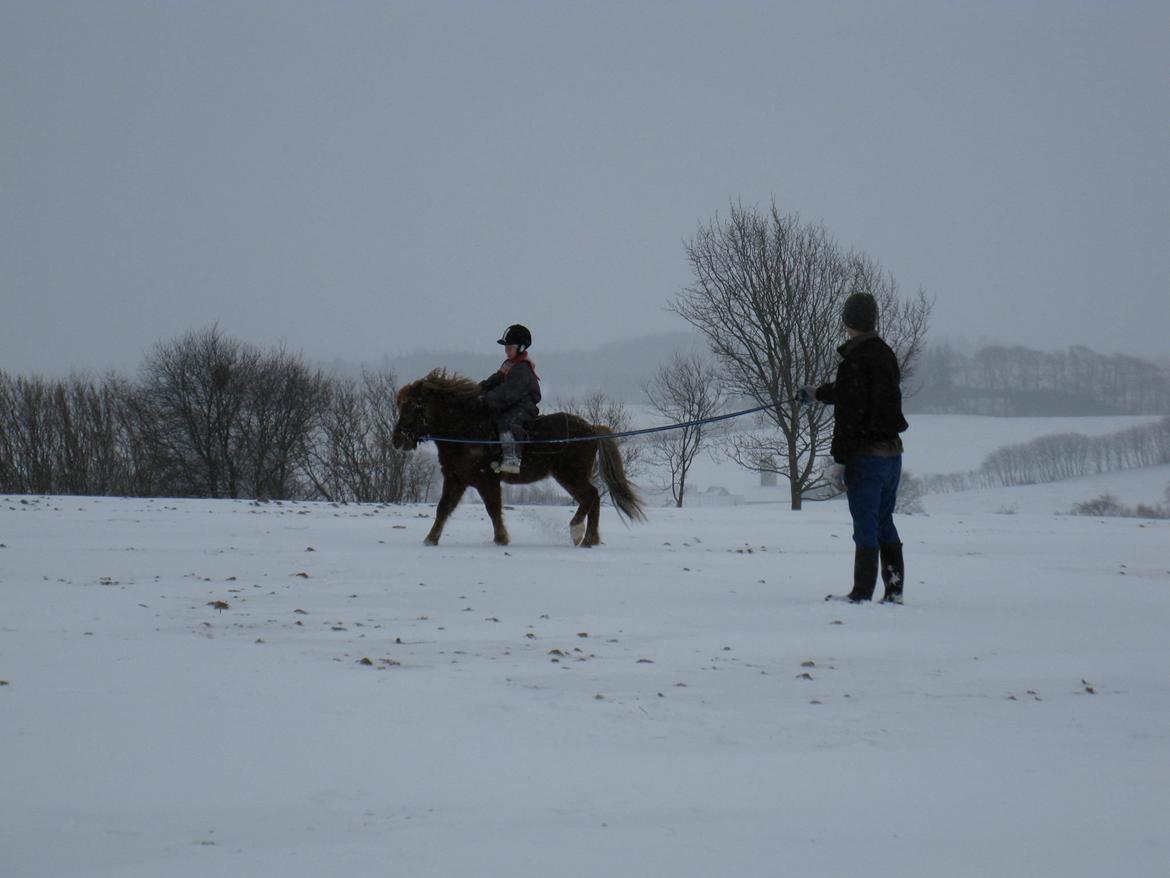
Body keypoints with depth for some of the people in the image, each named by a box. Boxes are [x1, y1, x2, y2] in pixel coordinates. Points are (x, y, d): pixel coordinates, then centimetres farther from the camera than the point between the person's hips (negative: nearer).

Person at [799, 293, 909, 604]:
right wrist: (819, 393, 47)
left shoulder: (854, 361, -16)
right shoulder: (886, 356, 12)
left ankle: (863, 593, -1)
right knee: (885, 523, 15)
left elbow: (848, 414, -19)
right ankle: (894, 589, 16)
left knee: (866, 526, -4)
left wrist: (839, 460, -15)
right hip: (893, 451, 8)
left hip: (866, 456, -8)